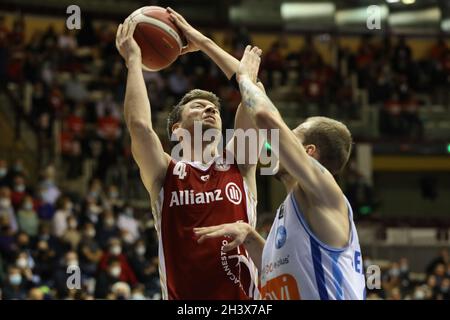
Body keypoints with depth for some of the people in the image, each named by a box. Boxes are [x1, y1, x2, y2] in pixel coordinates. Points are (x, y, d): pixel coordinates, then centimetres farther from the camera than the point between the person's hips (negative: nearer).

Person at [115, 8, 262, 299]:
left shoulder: (238, 166, 11)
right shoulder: (165, 174, 7)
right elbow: (139, 124, -10)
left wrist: (204, 43, 10)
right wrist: (133, 59, 2)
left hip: (243, 296, 1)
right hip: (185, 296, -1)